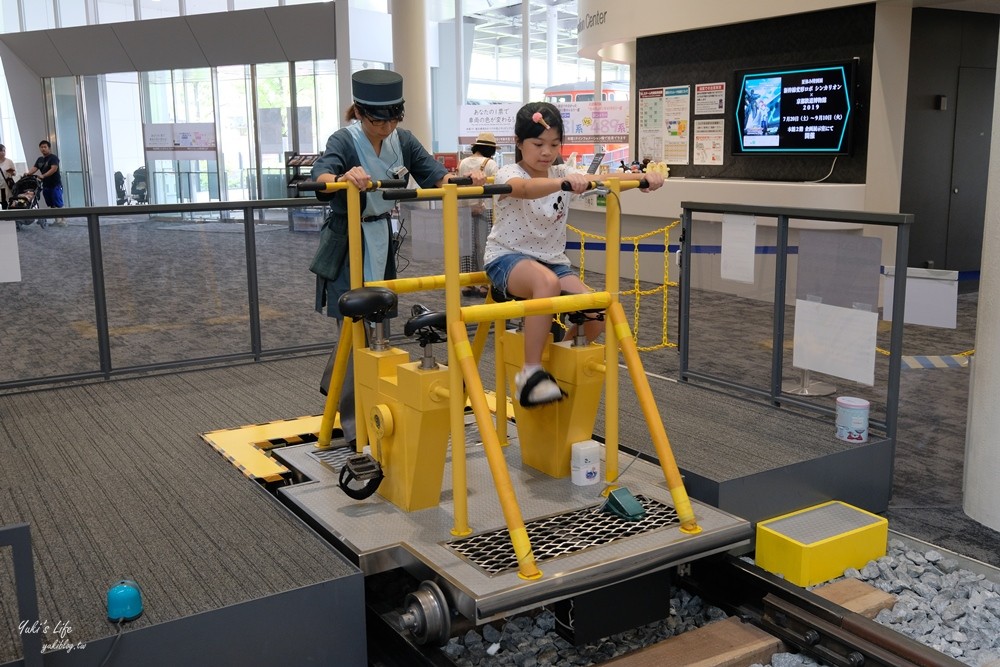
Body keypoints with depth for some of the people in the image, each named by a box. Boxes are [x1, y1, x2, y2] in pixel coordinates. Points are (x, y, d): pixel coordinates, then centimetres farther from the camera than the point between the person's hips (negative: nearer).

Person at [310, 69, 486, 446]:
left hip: (382, 240, 6)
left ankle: (336, 389, 40)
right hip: (347, 244, -6)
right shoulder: (344, 141, -16)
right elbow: (321, 174, -34)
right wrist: (344, 178, -57)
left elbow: (434, 175, -2)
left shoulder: (402, 140, 0)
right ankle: (356, 425, 4)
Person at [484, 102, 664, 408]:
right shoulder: (508, 174, -12)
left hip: (552, 260, 6)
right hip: (508, 258, -6)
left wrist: (643, 177, -26)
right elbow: (525, 188, -37)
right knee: (547, 283, -40)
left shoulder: (562, 175, 6)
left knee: (592, 315, -16)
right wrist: (565, 182, -57)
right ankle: (530, 373, -31)